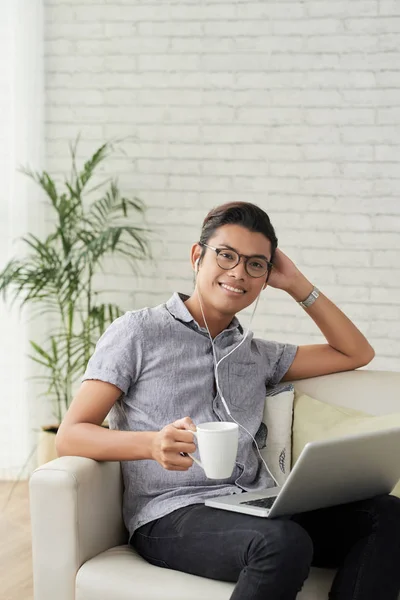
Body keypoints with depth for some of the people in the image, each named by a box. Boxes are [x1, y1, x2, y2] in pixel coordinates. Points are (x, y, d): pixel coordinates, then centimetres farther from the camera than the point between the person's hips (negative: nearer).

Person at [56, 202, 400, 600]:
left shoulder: (256, 355, 22)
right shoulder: (138, 332, 6)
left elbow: (356, 353, 29)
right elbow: (70, 436, -2)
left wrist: (298, 286, 19)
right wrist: (152, 444, -22)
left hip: (257, 508, 6)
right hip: (171, 516, -5)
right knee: (284, 542, -36)